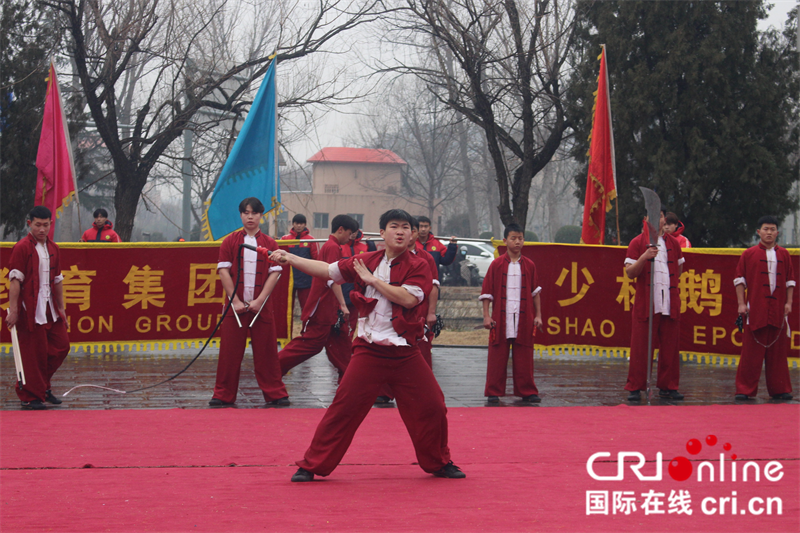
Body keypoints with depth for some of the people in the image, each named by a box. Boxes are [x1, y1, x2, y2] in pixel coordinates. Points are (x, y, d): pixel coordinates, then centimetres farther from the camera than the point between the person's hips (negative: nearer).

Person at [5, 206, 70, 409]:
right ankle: (29, 396, 7)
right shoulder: (22, 248, -9)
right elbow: (15, 280, -13)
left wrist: (61, 308, 17)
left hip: (50, 308, 7)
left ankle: (42, 386, 22)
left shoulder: (53, 249, 13)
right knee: (33, 352, -4)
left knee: (62, 345, 6)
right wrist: (13, 310, -18)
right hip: (30, 308, -7)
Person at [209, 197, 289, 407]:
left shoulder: (270, 243, 6)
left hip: (261, 306, 0)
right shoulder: (230, 242, 5)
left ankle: (275, 394, 11)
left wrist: (259, 300, -9)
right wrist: (235, 301, -9)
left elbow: (275, 272, 0)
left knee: (265, 350, 2)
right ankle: (223, 395, 8)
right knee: (230, 351, 0)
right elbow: (224, 271, -1)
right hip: (235, 305, 0)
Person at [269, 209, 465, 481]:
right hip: (369, 351, 1)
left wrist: (372, 279, -13)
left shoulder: (417, 266, -1)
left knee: (431, 407, 2)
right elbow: (327, 270, 11)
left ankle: (440, 464, 25)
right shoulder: (366, 262, 7)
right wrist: (290, 258, 5)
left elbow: (408, 298, -18)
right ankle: (311, 466, 2)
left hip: (406, 354, 0)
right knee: (343, 408, -5)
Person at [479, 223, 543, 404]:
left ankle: (527, 392, 13)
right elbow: (487, 292, 2)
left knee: (524, 357, 5)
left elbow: (535, 292, 12)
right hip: (501, 319, -2)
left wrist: (538, 315, 8)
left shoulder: (529, 265, 7)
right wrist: (486, 316, -4)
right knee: (498, 357, 1)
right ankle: (494, 392, 8)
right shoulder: (497, 265, 1)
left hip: (524, 320, 2)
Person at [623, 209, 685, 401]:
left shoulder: (673, 243, 13)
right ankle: (635, 388, 0)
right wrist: (644, 257, -19)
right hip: (645, 303, -3)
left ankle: (668, 387, 13)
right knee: (640, 347, -5)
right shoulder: (637, 243, 2)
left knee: (669, 347, 4)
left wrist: (670, 286, 13)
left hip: (670, 304, 3)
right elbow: (630, 273, -5)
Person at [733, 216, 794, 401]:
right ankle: (744, 389, 3)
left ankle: (779, 389, 13)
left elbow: (790, 280, 14)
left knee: (778, 352, 6)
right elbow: (740, 279, 2)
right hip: (755, 309, -3)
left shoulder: (784, 255, 10)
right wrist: (741, 303, -5)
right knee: (751, 353, -3)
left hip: (778, 310, 3)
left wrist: (788, 302, 4)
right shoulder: (749, 254, 2)